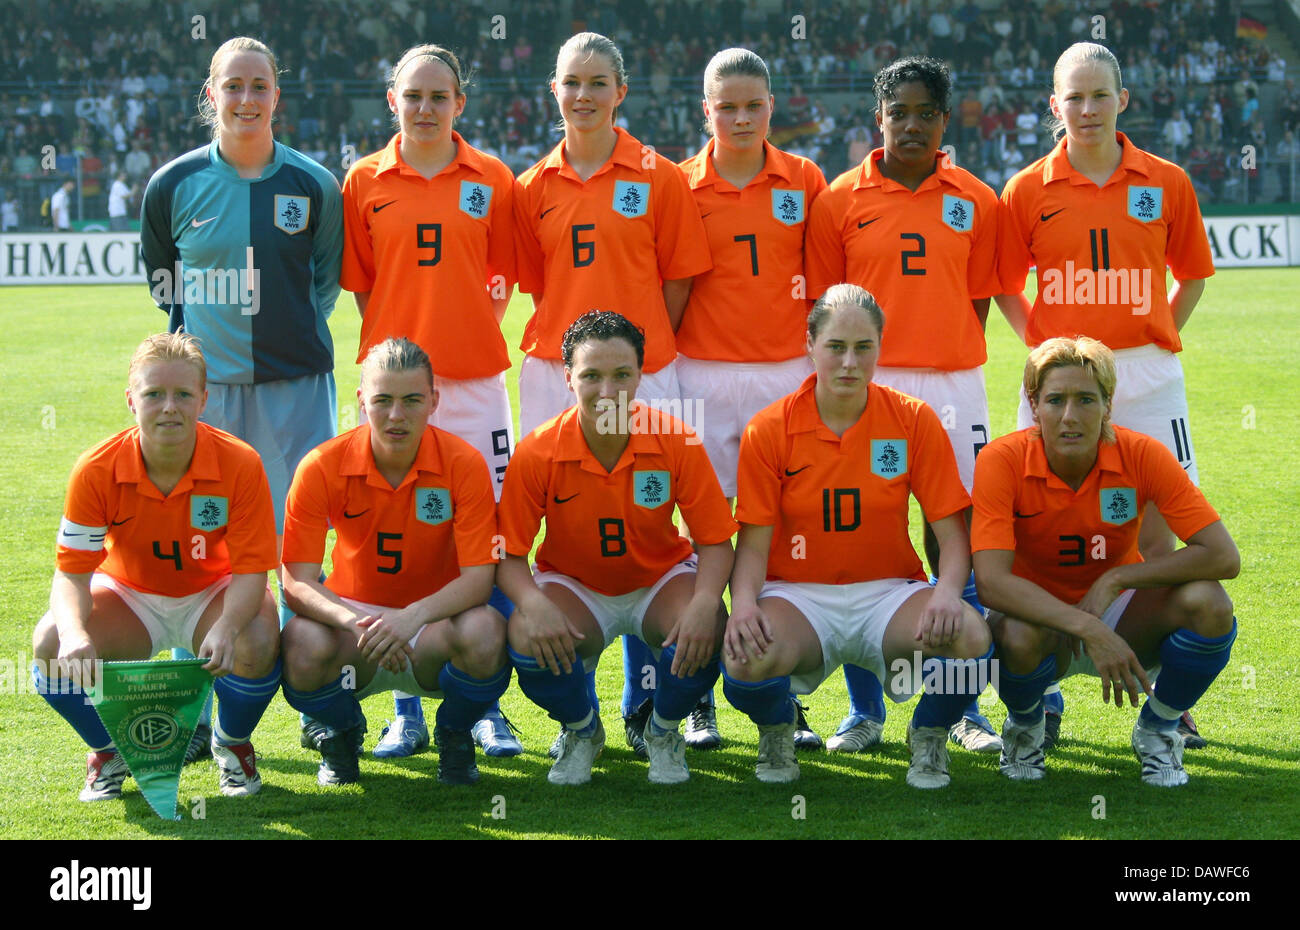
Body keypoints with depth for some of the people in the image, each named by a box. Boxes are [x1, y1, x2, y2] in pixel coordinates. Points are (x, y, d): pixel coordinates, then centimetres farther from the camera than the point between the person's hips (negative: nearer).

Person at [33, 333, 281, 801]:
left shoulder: (239, 464, -23)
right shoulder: (96, 470, -21)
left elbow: (250, 569, -23)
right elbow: (72, 570, -19)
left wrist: (226, 627, -45)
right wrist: (74, 634, -42)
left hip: (212, 594, -1)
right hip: (129, 595, 1)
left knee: (257, 644, -34)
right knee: (51, 644, -27)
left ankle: (232, 744, 3)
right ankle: (107, 750, 5)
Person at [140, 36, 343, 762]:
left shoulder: (313, 185, 1)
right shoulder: (176, 185, 2)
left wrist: (297, 332, 5)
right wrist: (198, 334, 9)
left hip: (295, 381, 0)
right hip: (205, 382, 0)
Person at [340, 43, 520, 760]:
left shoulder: (492, 180, 6)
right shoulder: (364, 183, 5)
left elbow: (501, 283, 10)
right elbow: (361, 285, 8)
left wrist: (464, 341, 0)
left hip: (475, 381, 0)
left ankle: (486, 709, 10)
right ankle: (406, 715, 11)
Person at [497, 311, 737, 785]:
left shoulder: (677, 441, -19)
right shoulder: (536, 453, -20)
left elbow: (716, 541, -15)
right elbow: (510, 555, -15)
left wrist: (705, 602, -36)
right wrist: (533, 603, -38)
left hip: (662, 577, 0)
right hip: (573, 585, 0)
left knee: (704, 632, -33)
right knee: (527, 637, -33)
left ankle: (663, 730, 4)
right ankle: (582, 729, 5)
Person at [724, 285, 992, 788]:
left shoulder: (915, 421, 0)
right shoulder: (769, 429, -3)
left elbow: (952, 529, -2)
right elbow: (755, 541, -4)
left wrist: (947, 593, -23)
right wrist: (743, 604, -25)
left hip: (888, 591, 1)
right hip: (797, 593, -1)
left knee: (969, 635, -32)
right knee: (746, 656, -36)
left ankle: (929, 736, 4)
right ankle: (776, 730, 4)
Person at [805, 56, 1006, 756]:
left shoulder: (976, 202, 7)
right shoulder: (840, 200, 3)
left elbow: (977, 299, 10)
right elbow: (824, 305, 5)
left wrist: (951, 367, 2)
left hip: (954, 385, 1)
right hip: (865, 385, -1)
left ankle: (961, 710, 12)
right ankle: (864, 711, 10)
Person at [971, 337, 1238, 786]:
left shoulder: (1142, 457, -17)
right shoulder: (1002, 462, -21)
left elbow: (1223, 556, -22)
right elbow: (991, 581, -32)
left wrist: (1114, 581, -26)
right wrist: (1088, 629, -42)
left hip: (1115, 617, 2)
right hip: (1039, 615, -2)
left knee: (1207, 603, -27)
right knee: (1019, 636, -38)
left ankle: (1157, 731, 2)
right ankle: (1025, 727, 0)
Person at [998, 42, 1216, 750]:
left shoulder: (1166, 183, 3)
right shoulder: (1029, 190, 2)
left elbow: (1193, 274, 14)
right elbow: (1006, 285, 10)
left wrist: (1157, 338, 3)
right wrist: (1042, 348, -2)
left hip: (1148, 378, 0)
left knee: (1156, 533, 1)